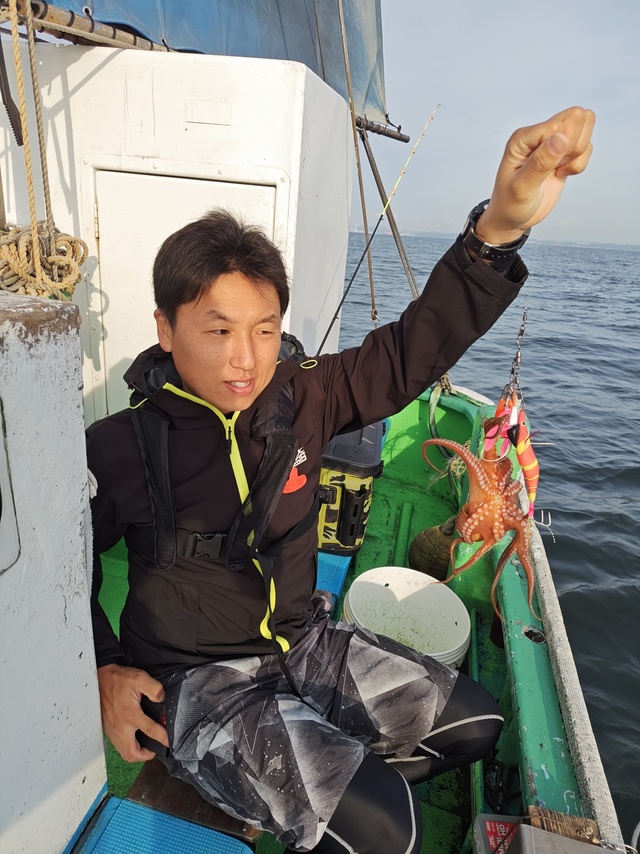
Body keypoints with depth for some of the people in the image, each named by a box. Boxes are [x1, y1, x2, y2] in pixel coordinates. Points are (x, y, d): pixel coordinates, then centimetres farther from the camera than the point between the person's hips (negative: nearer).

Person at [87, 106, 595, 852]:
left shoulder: (301, 398, -9)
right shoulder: (118, 449, -18)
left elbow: (409, 351, -17)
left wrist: (497, 228, -29)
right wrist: (103, 671, -10)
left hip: (302, 640, 5)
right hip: (196, 679, -4)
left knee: (473, 723, 8)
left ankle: (320, 784, 20)